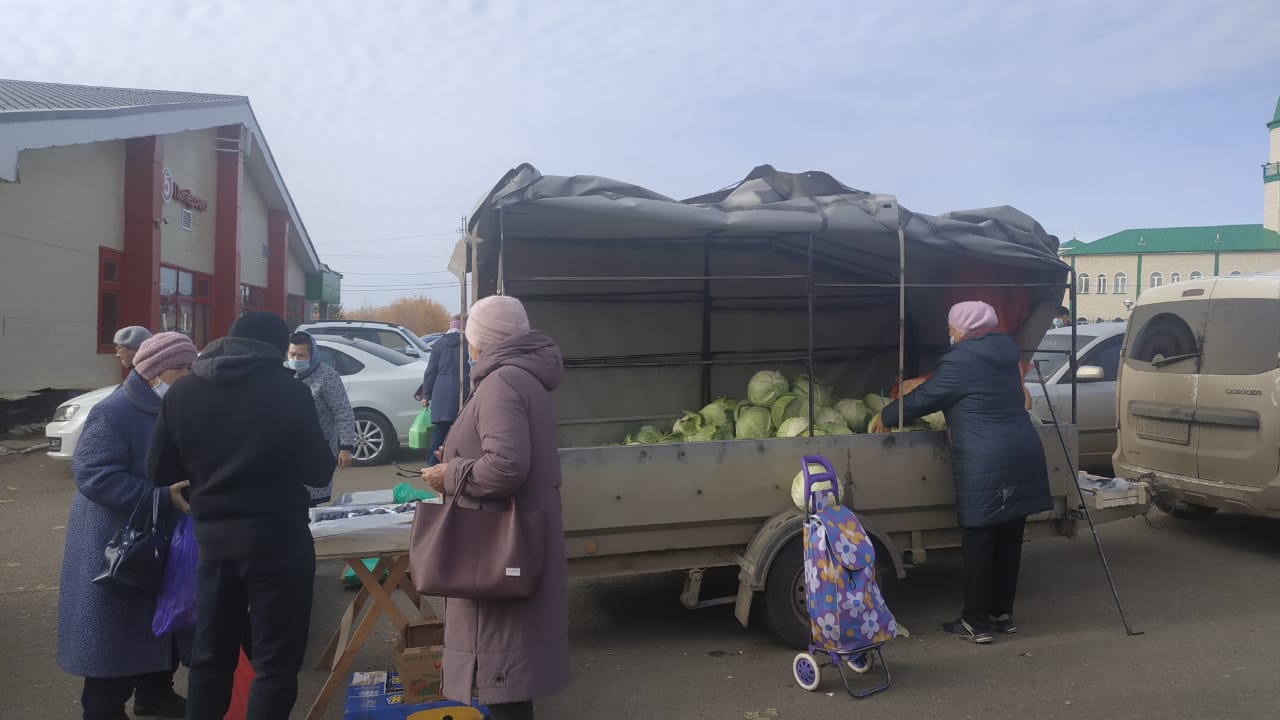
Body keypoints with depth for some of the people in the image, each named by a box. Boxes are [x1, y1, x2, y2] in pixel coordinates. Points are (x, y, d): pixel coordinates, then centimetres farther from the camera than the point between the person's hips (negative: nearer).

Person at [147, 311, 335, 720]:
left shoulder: (182, 393, 0)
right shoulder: (289, 392, -11)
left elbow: (159, 473, 6)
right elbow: (319, 472, -7)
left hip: (212, 539, 5)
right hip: (277, 539, -4)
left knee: (210, 655, 19)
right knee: (275, 661, 5)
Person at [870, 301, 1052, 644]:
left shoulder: (961, 362, -11)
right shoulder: (1004, 355, 14)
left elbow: (922, 399, -2)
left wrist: (885, 416, 13)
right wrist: (920, 382, 36)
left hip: (985, 467, -8)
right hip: (1023, 458, 8)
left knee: (978, 544, 2)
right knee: (1009, 541, 15)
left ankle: (977, 623, 10)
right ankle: (1003, 613, 26)